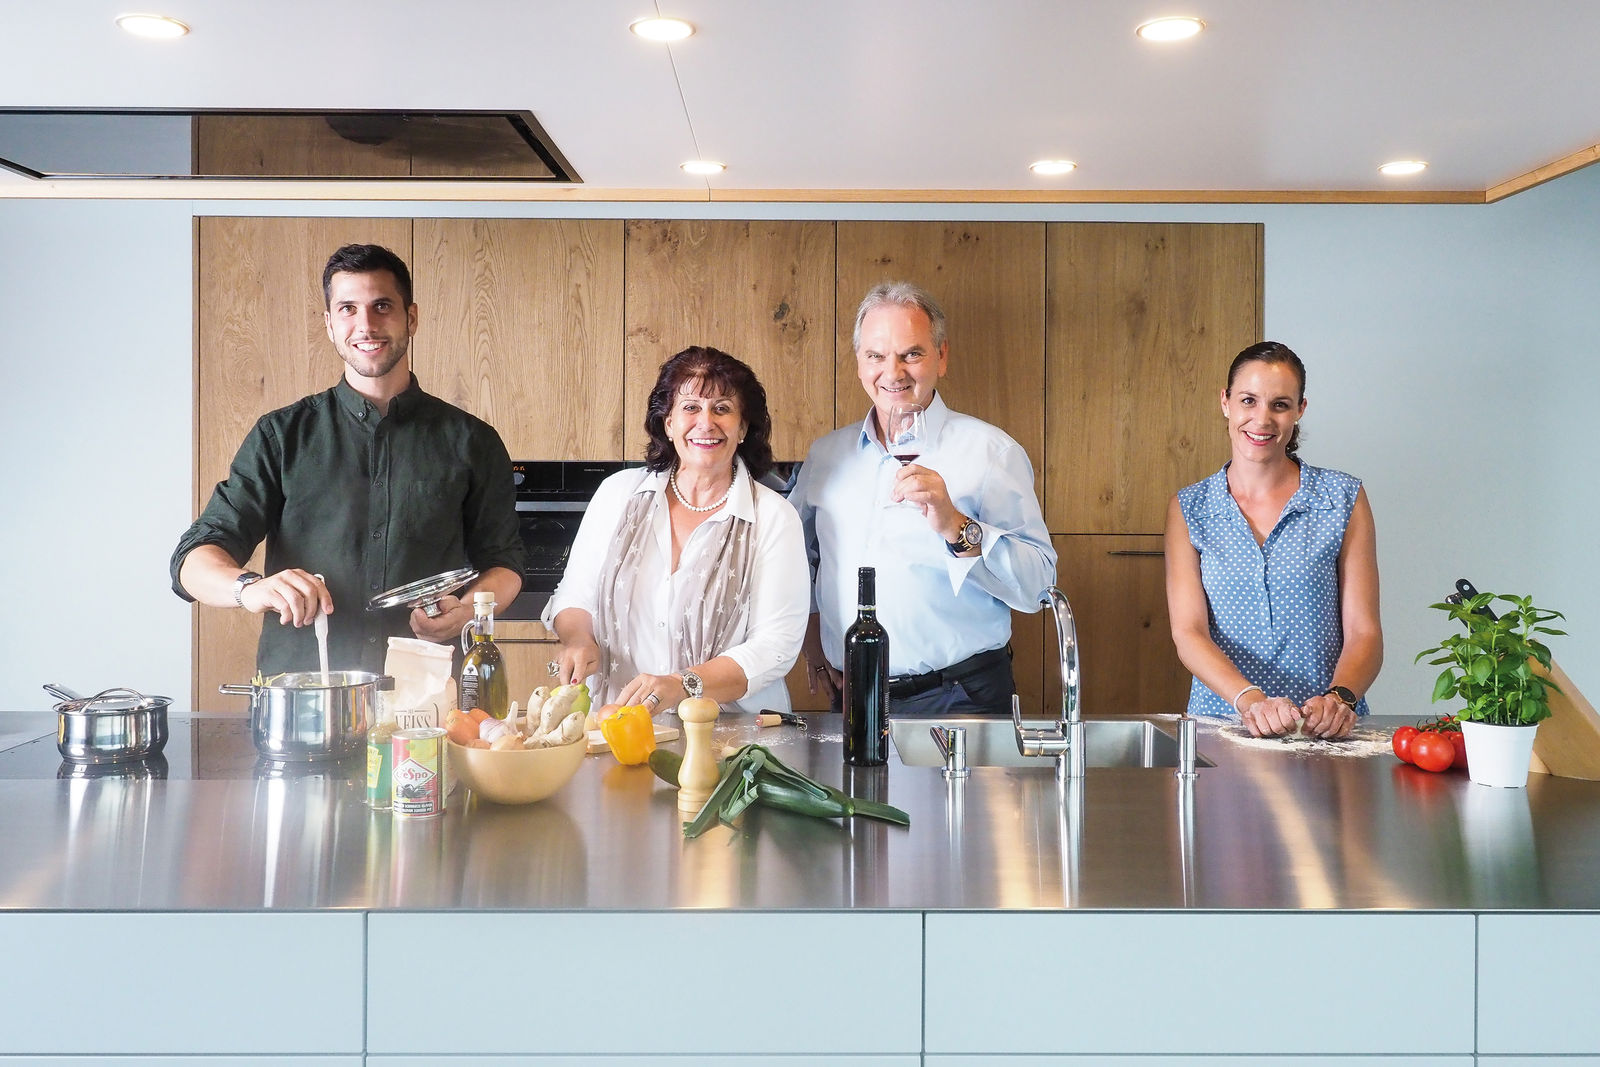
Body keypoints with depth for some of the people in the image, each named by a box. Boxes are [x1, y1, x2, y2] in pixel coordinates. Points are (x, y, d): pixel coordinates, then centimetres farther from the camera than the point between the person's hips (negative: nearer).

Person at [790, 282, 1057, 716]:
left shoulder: (991, 451, -5)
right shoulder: (827, 454, 10)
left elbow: (1036, 584, -13)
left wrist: (956, 527, -25)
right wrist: (810, 622, 12)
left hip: (957, 699, -4)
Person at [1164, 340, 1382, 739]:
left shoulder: (1343, 500, 6)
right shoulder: (1190, 508, 8)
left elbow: (1364, 631, 2)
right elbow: (1188, 633, -1)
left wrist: (1339, 698, -19)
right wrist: (1250, 700, -19)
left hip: (1325, 732, 0)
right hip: (1220, 718, 0)